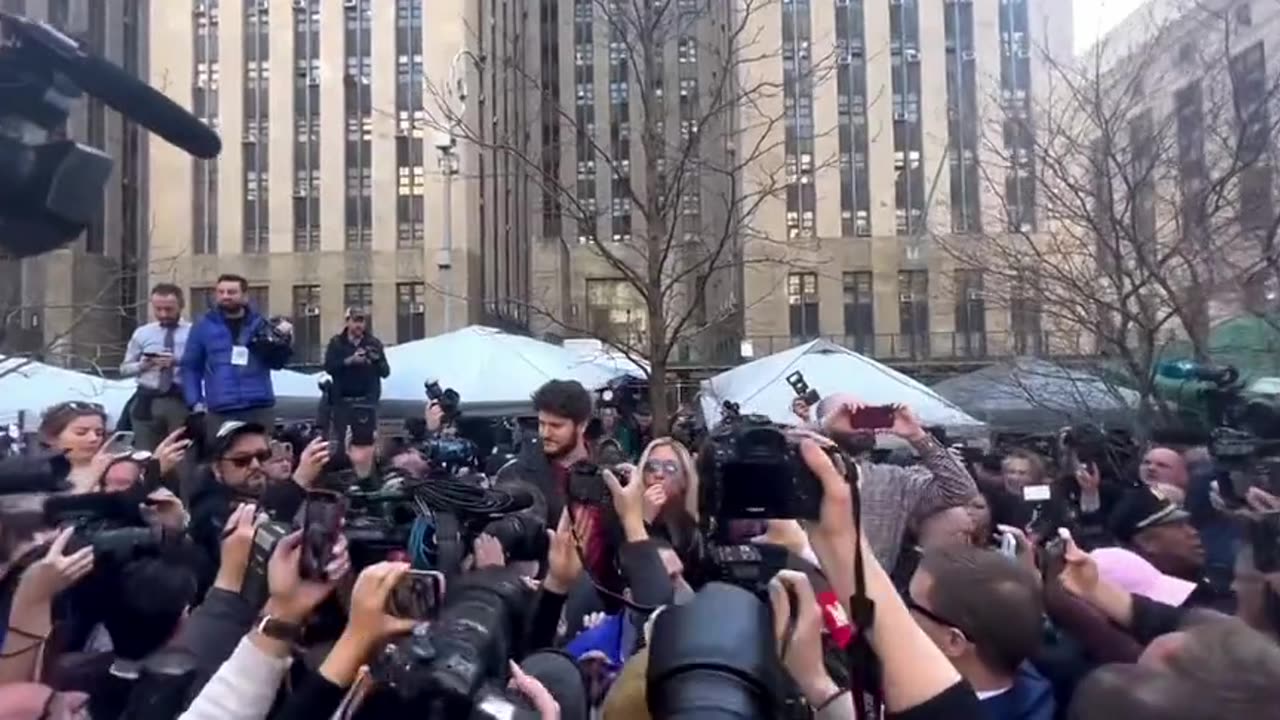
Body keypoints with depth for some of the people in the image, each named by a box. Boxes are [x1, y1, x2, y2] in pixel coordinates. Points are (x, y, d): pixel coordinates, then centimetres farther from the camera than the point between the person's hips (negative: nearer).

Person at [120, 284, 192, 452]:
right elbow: (124, 369, 14)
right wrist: (143, 365, -5)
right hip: (147, 401, 3)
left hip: (180, 401, -3)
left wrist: (178, 362, -20)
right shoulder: (142, 333, 11)